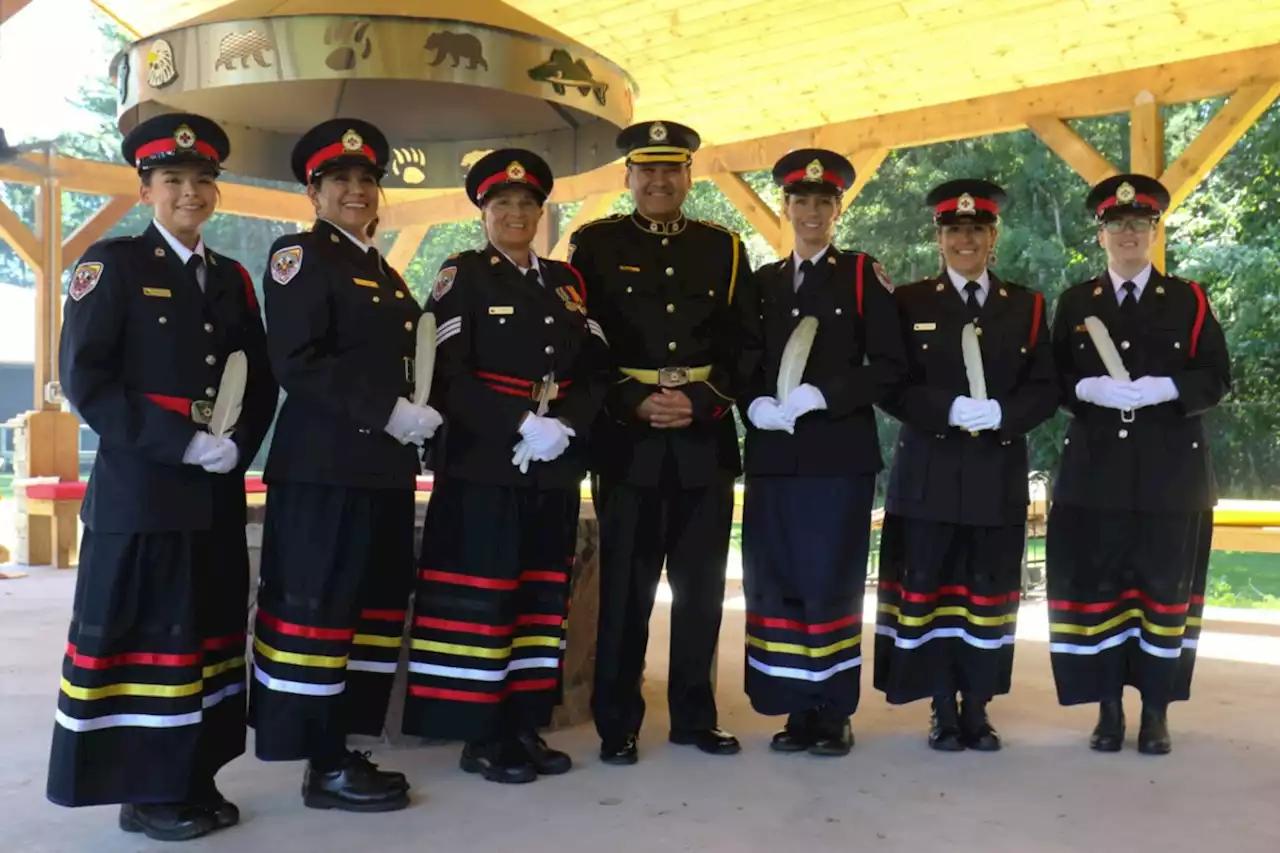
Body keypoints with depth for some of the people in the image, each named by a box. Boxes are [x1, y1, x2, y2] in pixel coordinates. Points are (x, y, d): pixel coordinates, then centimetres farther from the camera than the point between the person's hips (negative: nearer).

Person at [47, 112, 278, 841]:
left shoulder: (232, 278, 15)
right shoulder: (113, 263, -2)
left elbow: (261, 382, 15)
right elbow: (85, 377, -11)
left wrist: (239, 447, -4)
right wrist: (180, 444, -17)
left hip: (218, 491, 6)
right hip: (139, 488, -6)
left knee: (206, 629, 11)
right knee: (143, 635, 0)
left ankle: (194, 779, 23)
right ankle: (146, 791, 12)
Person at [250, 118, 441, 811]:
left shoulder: (384, 272, 21)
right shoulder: (299, 256, -4)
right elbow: (297, 362, -15)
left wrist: (417, 415, 5)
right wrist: (386, 411, -18)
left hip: (383, 467, 9)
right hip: (324, 466, -9)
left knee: (376, 604, 11)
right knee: (319, 606, -4)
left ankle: (344, 749, 21)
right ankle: (326, 767, 5)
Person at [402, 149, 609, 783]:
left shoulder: (566, 280, 15)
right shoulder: (462, 276, 0)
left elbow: (595, 370, 10)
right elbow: (447, 374, -11)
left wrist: (565, 425, -9)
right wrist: (520, 427, -19)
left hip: (556, 466, 6)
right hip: (483, 463, -5)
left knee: (543, 593, 9)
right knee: (484, 593, -4)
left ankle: (526, 726, 18)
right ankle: (481, 736, 7)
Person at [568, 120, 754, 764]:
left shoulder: (724, 249, 12)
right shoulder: (595, 245, 6)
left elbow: (743, 345, 7)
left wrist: (701, 403, -9)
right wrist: (634, 403, -13)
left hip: (706, 442, 2)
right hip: (626, 443, -2)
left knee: (701, 586, 8)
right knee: (626, 589, 1)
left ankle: (695, 716, 22)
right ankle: (617, 724, 13)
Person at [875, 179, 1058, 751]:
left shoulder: (1027, 306, 11)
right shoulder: (910, 302, 5)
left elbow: (1045, 391, 4)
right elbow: (890, 385, -3)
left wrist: (1000, 413, -15)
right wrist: (949, 410, -17)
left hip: (999, 474, 2)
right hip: (928, 472, -1)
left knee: (989, 591, 6)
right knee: (928, 588, 1)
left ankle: (978, 709, 17)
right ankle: (943, 711, 12)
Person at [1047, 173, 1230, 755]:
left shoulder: (1189, 300, 8)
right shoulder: (1075, 303, 11)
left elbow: (1216, 377, 2)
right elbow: (1053, 379, 7)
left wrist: (1163, 389, -16)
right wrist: (1089, 389, -14)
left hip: (1173, 471, 0)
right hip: (1095, 470, 1)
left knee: (1165, 587, 3)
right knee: (1096, 586, 1)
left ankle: (1156, 711, 14)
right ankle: (1108, 708, 12)